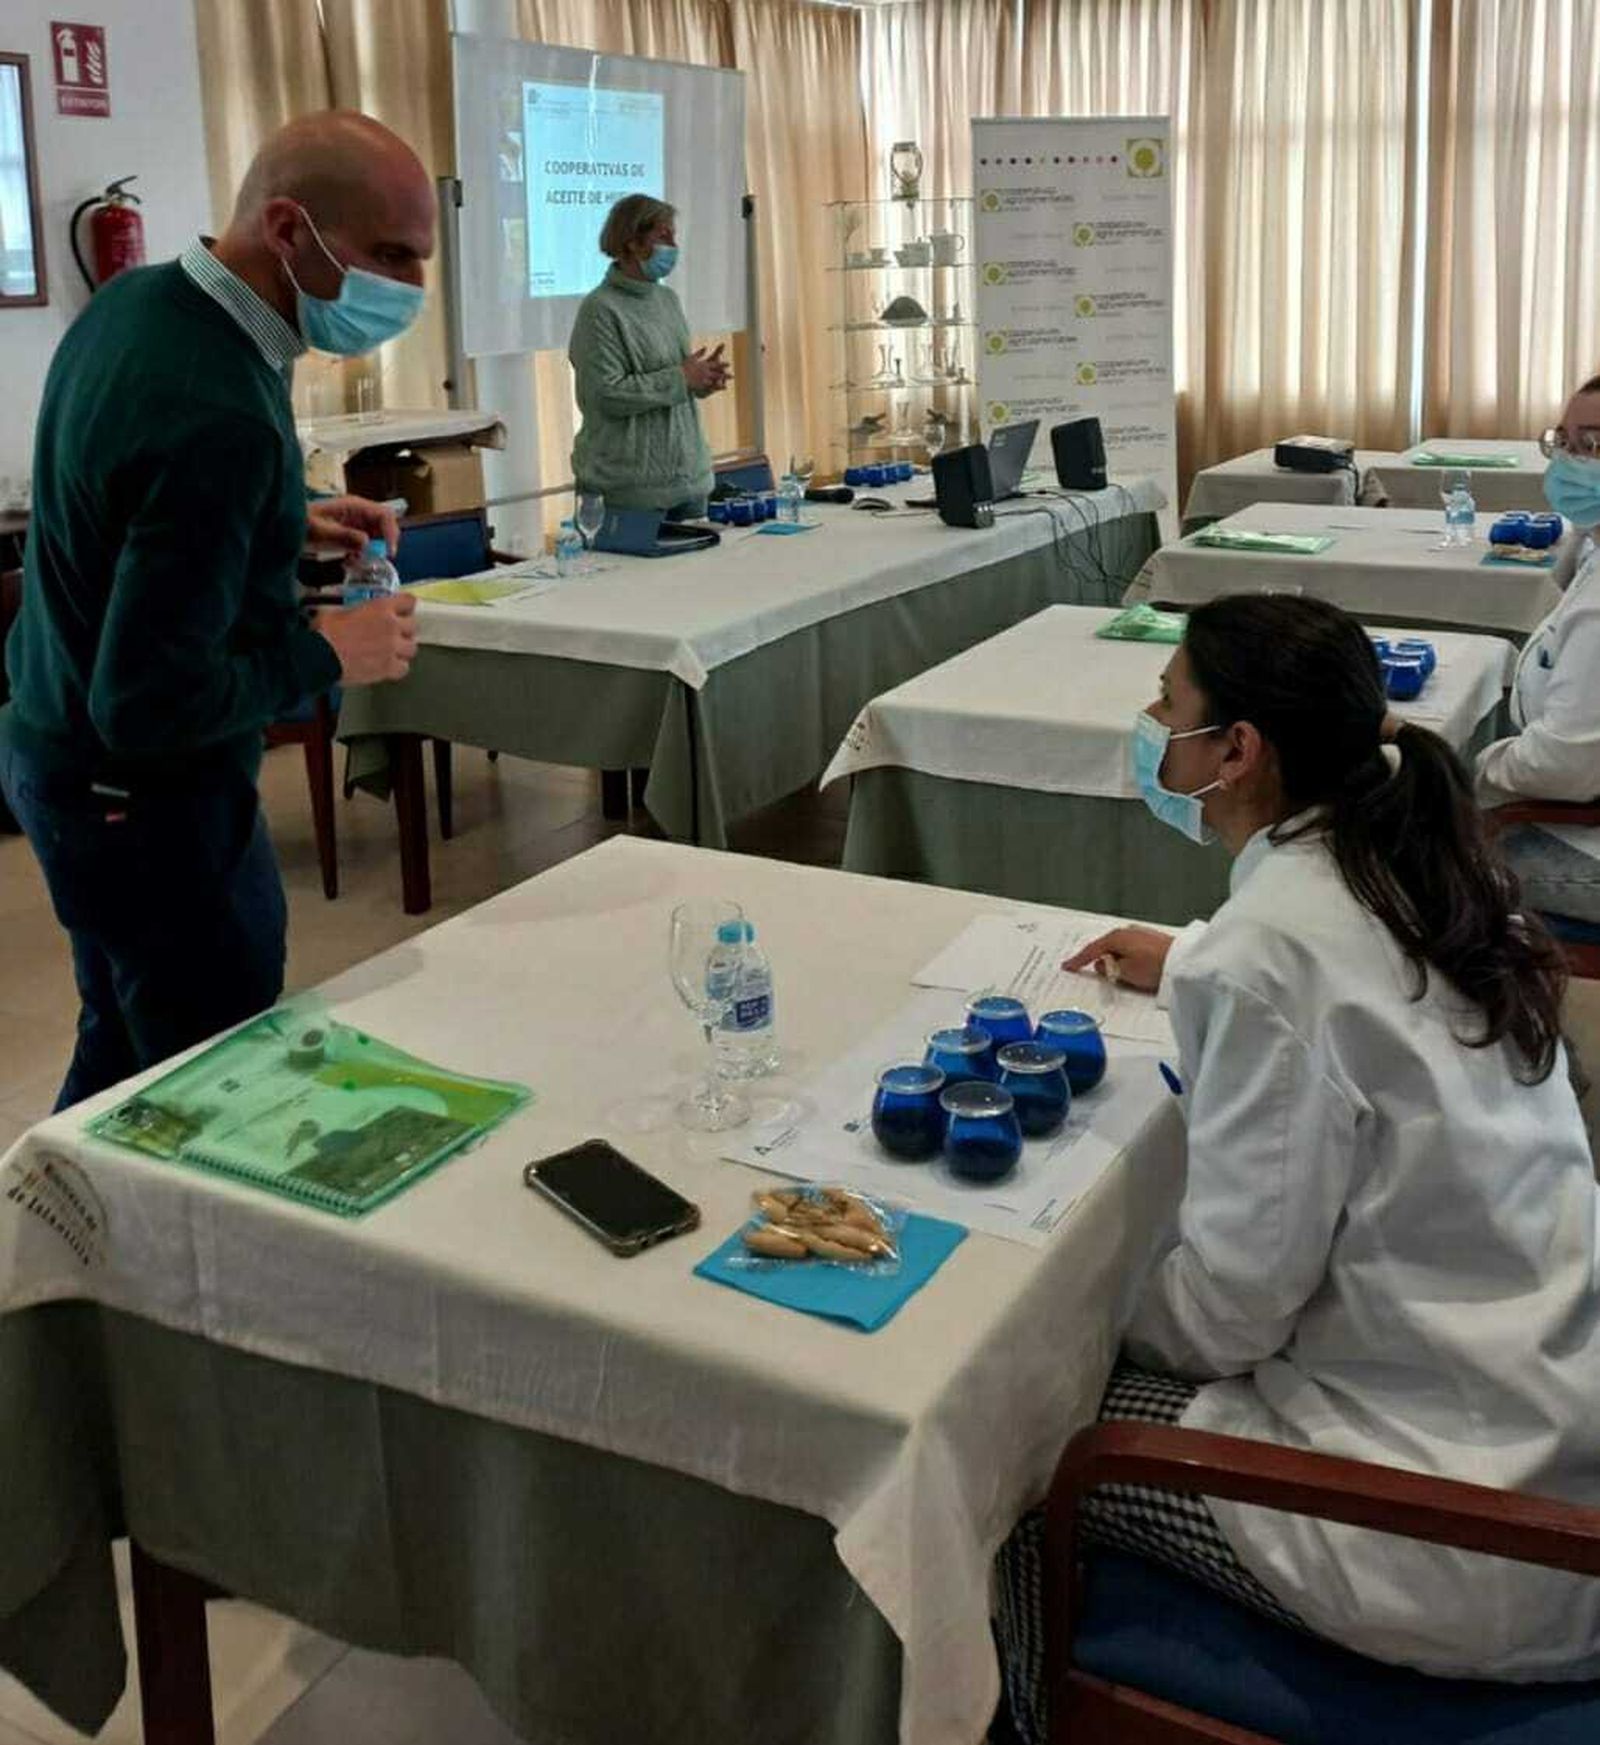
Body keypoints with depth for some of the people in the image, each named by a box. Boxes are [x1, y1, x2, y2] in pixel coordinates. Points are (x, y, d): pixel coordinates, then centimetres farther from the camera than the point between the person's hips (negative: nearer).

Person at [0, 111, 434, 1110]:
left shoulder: (141, 297, 0)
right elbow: (151, 705, -30)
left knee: (125, 1056, 21)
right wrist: (328, 655, -17)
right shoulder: (217, 416, -30)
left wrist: (289, 521, 8)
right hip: (146, 798, -10)